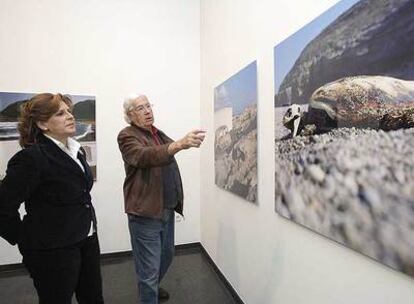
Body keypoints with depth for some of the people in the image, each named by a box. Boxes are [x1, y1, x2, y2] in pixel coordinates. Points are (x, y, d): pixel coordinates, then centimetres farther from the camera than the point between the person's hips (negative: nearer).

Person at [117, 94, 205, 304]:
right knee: (149, 269, 2)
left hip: (167, 210, 8)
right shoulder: (127, 136, -12)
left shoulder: (159, 134, 13)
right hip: (145, 212, -8)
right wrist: (179, 144, -46)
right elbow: (145, 156, -33)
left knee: (166, 256, 24)